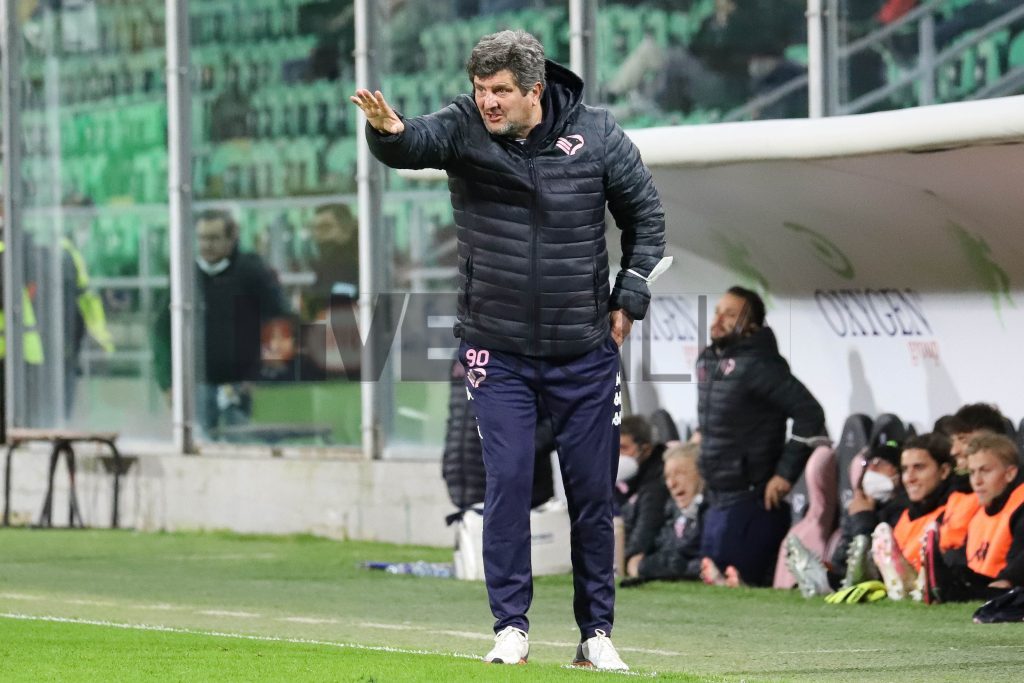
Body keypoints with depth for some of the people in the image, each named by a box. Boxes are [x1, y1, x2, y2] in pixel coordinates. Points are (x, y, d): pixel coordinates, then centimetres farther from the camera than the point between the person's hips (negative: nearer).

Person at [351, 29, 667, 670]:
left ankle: (597, 632, 16)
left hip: (585, 351, 1)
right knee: (508, 480, -8)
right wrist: (388, 131, -52)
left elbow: (646, 213, 6)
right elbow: (414, 143, -29)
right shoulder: (464, 129, -8)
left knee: (593, 492, 6)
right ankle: (511, 628, 1)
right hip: (498, 350, -1)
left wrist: (629, 299, 1)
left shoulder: (595, 134, -6)